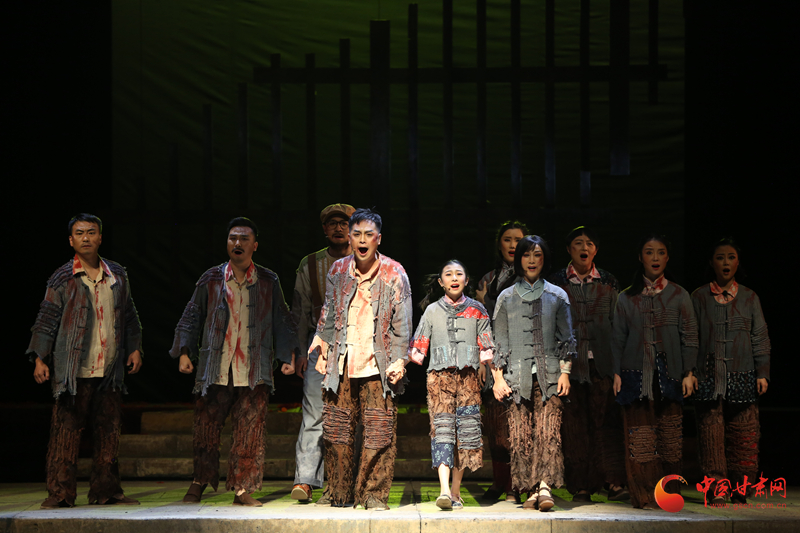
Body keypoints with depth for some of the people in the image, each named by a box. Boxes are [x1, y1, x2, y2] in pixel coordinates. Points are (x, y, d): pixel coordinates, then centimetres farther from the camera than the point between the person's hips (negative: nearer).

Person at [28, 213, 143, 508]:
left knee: (109, 430, 7)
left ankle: (106, 490, 17)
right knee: (65, 431, -4)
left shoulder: (117, 275, 12)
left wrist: (135, 348, 13)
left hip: (110, 371, 4)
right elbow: (46, 320, 0)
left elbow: (129, 316, 19)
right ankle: (60, 493, 3)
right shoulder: (62, 279, 1)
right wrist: (40, 358, -6)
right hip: (73, 370, -4)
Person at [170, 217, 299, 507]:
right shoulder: (211, 279, 7)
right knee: (206, 428, 4)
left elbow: (282, 322, 14)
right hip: (215, 371, 0)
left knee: (250, 432, -1)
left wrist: (289, 355, 6)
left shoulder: (268, 282, 8)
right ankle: (199, 482, 21)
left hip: (253, 373, 0)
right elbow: (191, 318, 11)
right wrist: (184, 352, 3)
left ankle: (243, 489, 7)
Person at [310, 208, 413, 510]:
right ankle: (339, 494, 16)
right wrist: (323, 351, 11)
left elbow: (402, 323, 1)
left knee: (380, 433, -4)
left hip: (377, 366, -2)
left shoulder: (394, 274, 1)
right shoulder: (338, 270, 8)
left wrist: (399, 361, -6)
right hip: (342, 366, 3)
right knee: (336, 430, 4)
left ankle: (374, 494, 7)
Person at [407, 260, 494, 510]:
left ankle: (456, 492, 9)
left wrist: (486, 355, -13)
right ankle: (444, 491, -23)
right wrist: (415, 355, -11)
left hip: (468, 375, 1)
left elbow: (487, 347, 9)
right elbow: (417, 347, 10)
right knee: (442, 427, -13)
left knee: (466, 429, -1)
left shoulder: (477, 310, 11)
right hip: (439, 374, -1)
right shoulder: (432, 311, 12)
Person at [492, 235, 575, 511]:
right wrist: (498, 377, 1)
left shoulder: (557, 296, 11)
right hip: (517, 375, 1)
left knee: (548, 432, -14)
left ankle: (544, 486, -20)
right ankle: (531, 489, 0)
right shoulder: (506, 298, 11)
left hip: (548, 375, -1)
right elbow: (499, 341, 10)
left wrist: (565, 372, 0)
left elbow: (566, 338, 11)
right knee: (521, 435, -5)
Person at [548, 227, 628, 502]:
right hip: (569, 362, 0)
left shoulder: (609, 283, 12)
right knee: (574, 425, -1)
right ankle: (580, 486, 4)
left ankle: (614, 482, -7)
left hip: (602, 363, 0)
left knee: (607, 420, -7)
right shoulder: (556, 283, 9)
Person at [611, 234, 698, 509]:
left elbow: (689, 337, 6)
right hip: (636, 373, 0)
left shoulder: (679, 295, 8)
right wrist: (617, 373, 1)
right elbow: (618, 338, 9)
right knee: (639, 437, -3)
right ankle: (644, 495, 3)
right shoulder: (627, 298, 9)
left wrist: (688, 373, -2)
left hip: (669, 374, 0)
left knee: (669, 437, 0)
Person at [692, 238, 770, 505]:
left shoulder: (749, 298, 12)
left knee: (744, 436, -2)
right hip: (709, 378, -1)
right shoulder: (699, 297, 9)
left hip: (742, 378, 1)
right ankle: (717, 488, -2)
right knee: (711, 433, -6)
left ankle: (740, 490, 7)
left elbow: (760, 338, 12)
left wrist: (762, 373, 4)